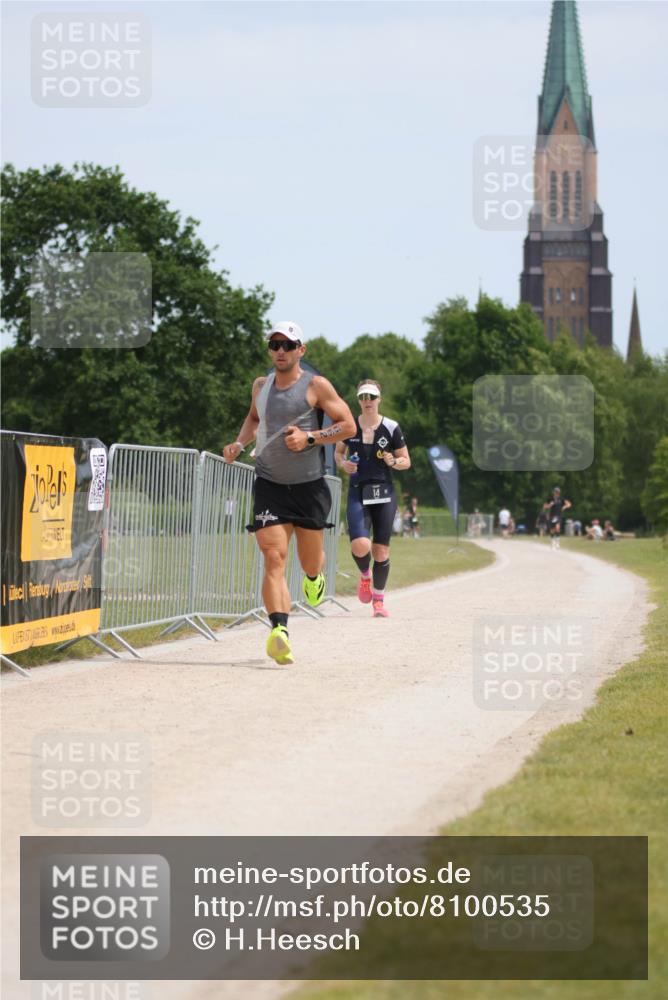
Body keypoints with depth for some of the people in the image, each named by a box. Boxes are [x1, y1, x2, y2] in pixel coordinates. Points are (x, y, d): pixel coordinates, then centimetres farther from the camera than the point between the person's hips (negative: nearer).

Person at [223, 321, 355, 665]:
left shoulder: (316, 386, -4)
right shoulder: (261, 385, 10)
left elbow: (348, 426, -4)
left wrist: (309, 437, -17)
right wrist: (240, 443, 13)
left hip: (309, 485, -2)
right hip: (269, 484, 2)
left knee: (309, 559, 12)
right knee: (274, 558, -16)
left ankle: (314, 576, 52)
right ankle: (279, 631, -29)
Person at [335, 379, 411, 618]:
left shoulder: (391, 428, -1)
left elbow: (406, 461, 6)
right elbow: (338, 452, 18)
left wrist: (393, 462, -15)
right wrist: (343, 464, -4)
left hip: (384, 493, 0)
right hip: (357, 493, 0)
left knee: (381, 550, 1)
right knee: (360, 545, -19)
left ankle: (378, 599, 18)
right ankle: (364, 575, 16)